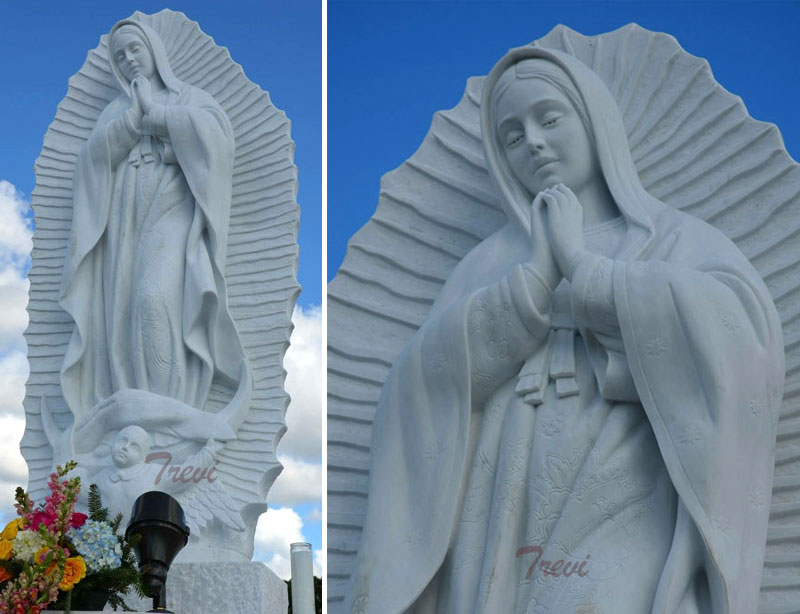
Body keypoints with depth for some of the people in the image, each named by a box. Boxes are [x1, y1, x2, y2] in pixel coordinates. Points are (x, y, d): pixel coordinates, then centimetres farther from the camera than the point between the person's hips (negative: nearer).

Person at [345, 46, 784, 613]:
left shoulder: (680, 240, 10)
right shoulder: (490, 263, 18)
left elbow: (741, 325, -11)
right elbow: (424, 383, 3)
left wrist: (580, 266, -4)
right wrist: (538, 277, -4)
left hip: (624, 532, -2)